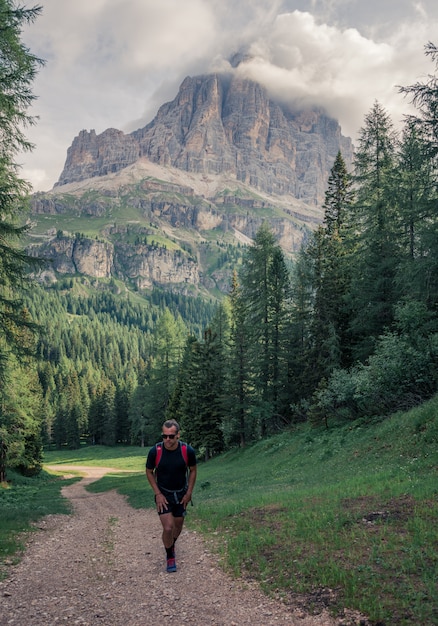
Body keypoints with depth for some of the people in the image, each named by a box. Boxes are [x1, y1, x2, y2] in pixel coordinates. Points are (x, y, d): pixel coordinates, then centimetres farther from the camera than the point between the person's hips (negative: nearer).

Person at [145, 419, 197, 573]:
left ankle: (172, 545, 49)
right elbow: (149, 472, -4)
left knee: (178, 526, 16)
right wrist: (158, 493, -9)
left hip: (181, 495, 2)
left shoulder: (188, 451, -20)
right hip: (163, 495, -2)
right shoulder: (155, 451, -22)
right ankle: (170, 556, 15)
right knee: (168, 528, -12)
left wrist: (189, 493, -4)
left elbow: (192, 470, -1)